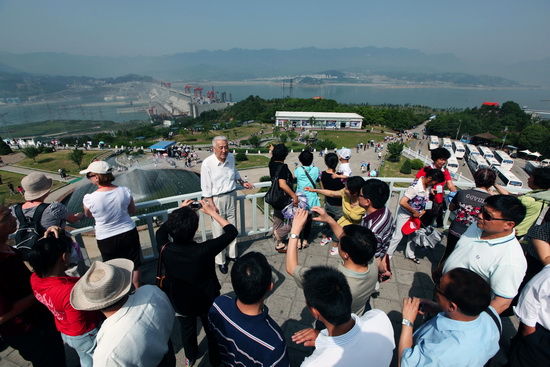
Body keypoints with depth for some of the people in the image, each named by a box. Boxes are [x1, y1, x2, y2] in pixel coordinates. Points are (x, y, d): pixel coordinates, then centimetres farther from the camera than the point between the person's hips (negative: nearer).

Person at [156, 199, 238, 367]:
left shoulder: (165, 250, -29)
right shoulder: (204, 250, -38)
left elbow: (161, 231, -4)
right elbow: (232, 231, -25)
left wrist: (179, 211, -5)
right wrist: (213, 212, -19)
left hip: (180, 302, 3)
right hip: (207, 302, -2)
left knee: (187, 330, 32)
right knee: (212, 331, 27)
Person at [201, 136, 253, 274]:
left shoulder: (231, 157, -3)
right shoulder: (207, 163, -18)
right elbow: (206, 188, -14)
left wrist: (242, 183, 16)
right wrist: (211, 205, -16)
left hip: (231, 196, 5)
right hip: (216, 199, -5)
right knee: (219, 232, 3)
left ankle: (232, 254, 37)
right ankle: (221, 261, 22)